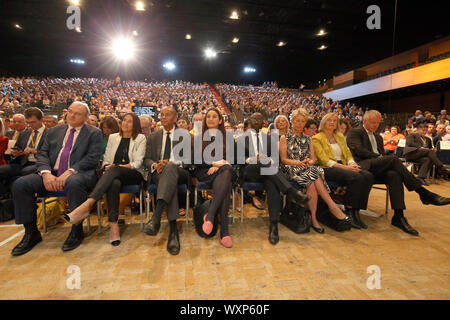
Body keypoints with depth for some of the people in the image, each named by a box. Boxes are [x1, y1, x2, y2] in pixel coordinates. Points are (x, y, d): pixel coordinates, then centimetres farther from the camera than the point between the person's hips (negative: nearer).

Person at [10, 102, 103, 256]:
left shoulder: (94, 133, 5)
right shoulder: (54, 131, 20)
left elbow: (92, 158, -7)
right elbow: (42, 154, 12)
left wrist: (69, 172, -19)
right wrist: (46, 173, -9)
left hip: (77, 173, -5)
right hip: (51, 174, 5)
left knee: (74, 183, -38)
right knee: (19, 184, -15)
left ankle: (77, 231, -21)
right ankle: (31, 233, -1)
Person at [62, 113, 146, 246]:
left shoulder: (140, 138, 9)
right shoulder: (113, 137, 21)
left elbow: (137, 163, -2)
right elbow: (106, 160, 17)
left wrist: (116, 167, -13)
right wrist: (107, 166, -7)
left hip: (134, 175, -2)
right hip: (115, 175, 2)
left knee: (114, 169, -37)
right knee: (114, 183, -37)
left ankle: (87, 205, -46)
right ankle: (114, 226, -40)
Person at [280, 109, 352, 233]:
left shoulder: (308, 139, 22)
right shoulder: (285, 138, 9)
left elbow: (313, 158, 13)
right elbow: (283, 159, -1)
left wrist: (309, 162, -11)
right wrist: (299, 163, -16)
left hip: (307, 168, 3)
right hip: (291, 169, -3)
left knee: (311, 180, -35)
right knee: (313, 178, -35)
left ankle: (313, 217, -33)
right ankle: (333, 207, -30)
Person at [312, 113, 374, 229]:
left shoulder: (340, 136, 25)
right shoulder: (317, 138, 2)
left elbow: (348, 153, 20)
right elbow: (324, 160, -9)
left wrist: (352, 163, -5)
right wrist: (344, 167, -19)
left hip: (343, 167, 7)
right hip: (328, 169, -6)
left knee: (368, 176, -20)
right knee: (356, 177, -31)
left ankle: (356, 210, -17)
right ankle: (349, 211, -19)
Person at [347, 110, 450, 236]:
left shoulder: (378, 137, 32)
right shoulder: (354, 132, 8)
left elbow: (383, 155, 25)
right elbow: (358, 150, -8)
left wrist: (382, 157, 0)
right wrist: (378, 156, -12)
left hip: (379, 169, 6)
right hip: (364, 166, -6)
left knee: (394, 175, -29)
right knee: (393, 158, -28)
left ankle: (398, 216, -32)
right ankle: (423, 193, -24)